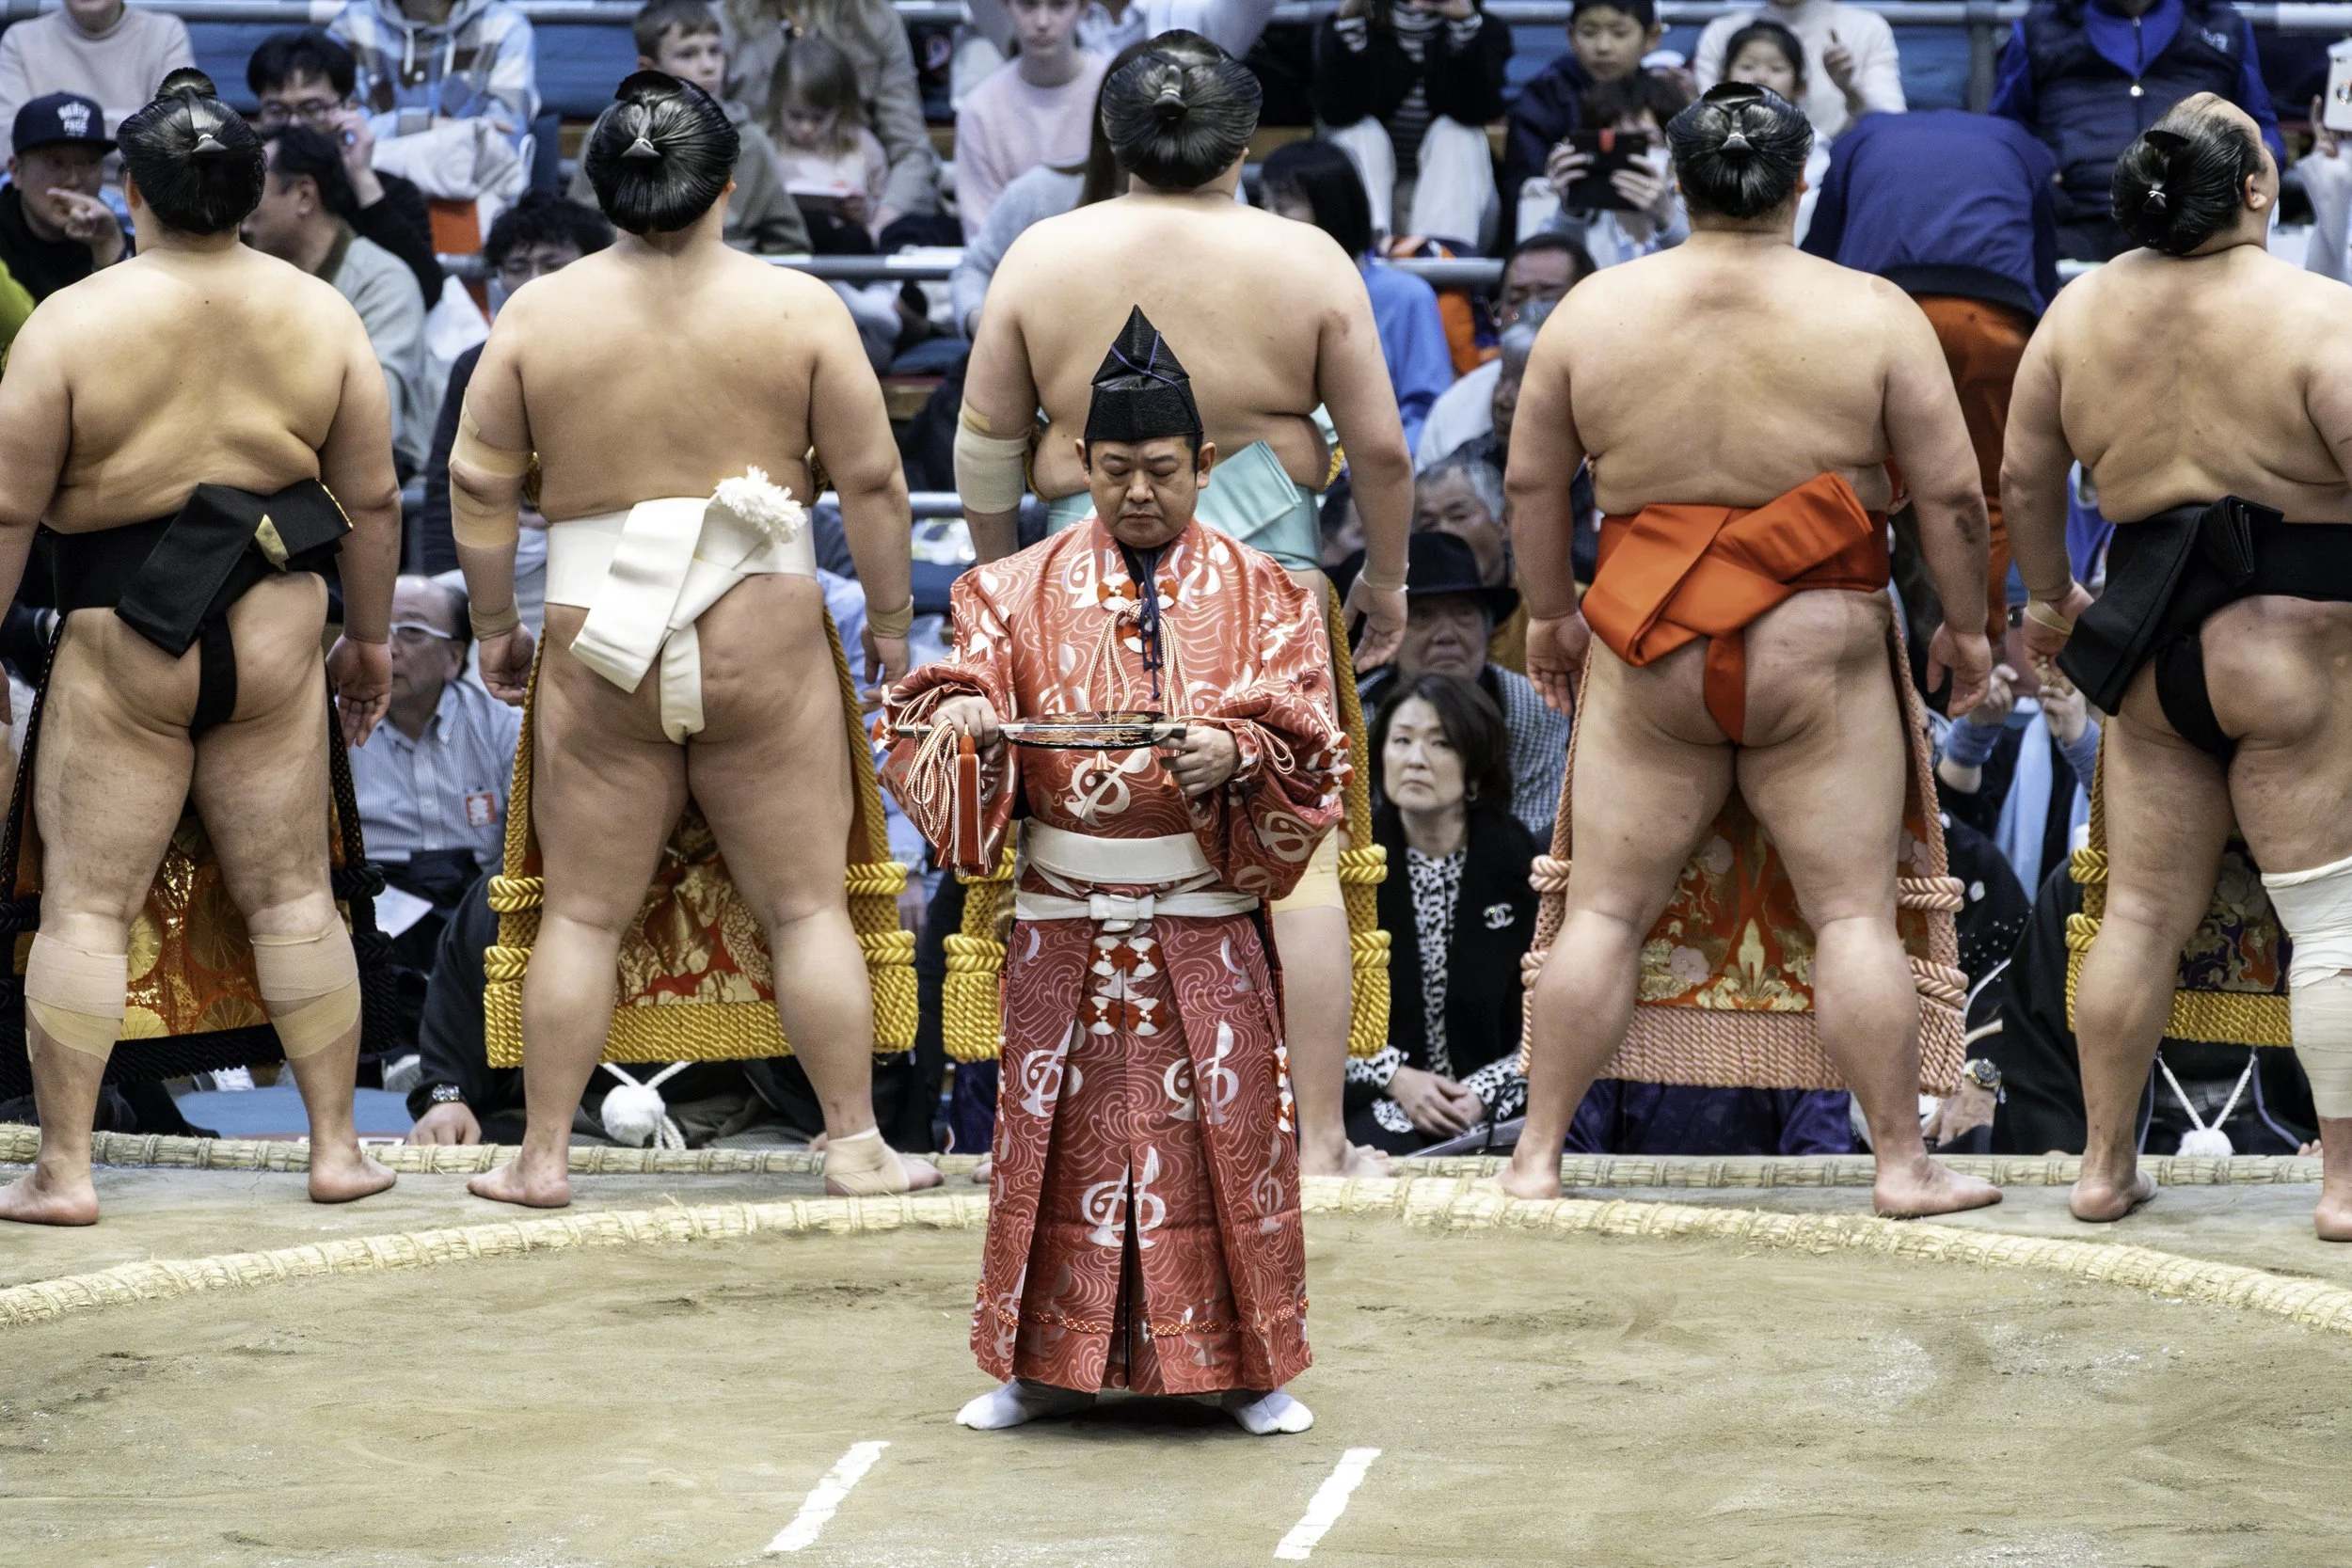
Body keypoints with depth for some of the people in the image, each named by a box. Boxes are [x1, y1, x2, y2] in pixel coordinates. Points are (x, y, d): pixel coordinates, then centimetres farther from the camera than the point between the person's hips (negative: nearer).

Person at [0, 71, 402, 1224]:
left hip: (121, 648, -3)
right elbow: (371, 500, 4)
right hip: (273, 639, 3)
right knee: (292, 896, 11)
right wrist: (369, 638, 16)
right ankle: (336, 1147, 15)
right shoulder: (321, 316, -2)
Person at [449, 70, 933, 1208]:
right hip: (763, 645, -1)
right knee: (807, 905, 7)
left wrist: (494, 623, 15)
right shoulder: (798, 307, -3)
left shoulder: (537, 314, 0)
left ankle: (541, 1157, 10)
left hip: (598, 653, 1)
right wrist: (889, 617, 11)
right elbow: (871, 481, -1)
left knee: (582, 912, 8)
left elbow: (479, 486, 4)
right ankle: (856, 1146, 9)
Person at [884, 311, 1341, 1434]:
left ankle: (1243, 1363, 10)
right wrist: (961, 718, -24)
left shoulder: (1258, 596, 4)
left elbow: (1305, 751, -2)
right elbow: (963, 692, -1)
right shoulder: (1022, 590, 7)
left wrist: (1234, 753, -22)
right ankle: (1052, 1362, 12)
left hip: (1205, 924, -1)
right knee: (1063, 1130, 3)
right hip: (1064, 919, 1)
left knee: (1222, 1130, 1)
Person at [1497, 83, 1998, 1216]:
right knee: (1854, 912, 3)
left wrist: (1549, 609, 20)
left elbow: (1532, 483, 8)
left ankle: (1536, 1155, 9)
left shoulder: (1594, 309, 1)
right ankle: (1903, 1165, 5)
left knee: (1605, 911, 7)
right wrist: (1965, 622, 11)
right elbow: (1951, 496, -2)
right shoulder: (1872, 314, -4)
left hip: (1649, 656, 2)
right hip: (1821, 658, -2)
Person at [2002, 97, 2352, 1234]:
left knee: (2143, 912, 13)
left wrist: (2050, 596, 25)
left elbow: (2023, 478, 10)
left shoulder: (2083, 309, 4)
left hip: (2151, 657, 6)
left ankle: (2105, 1165, 18)